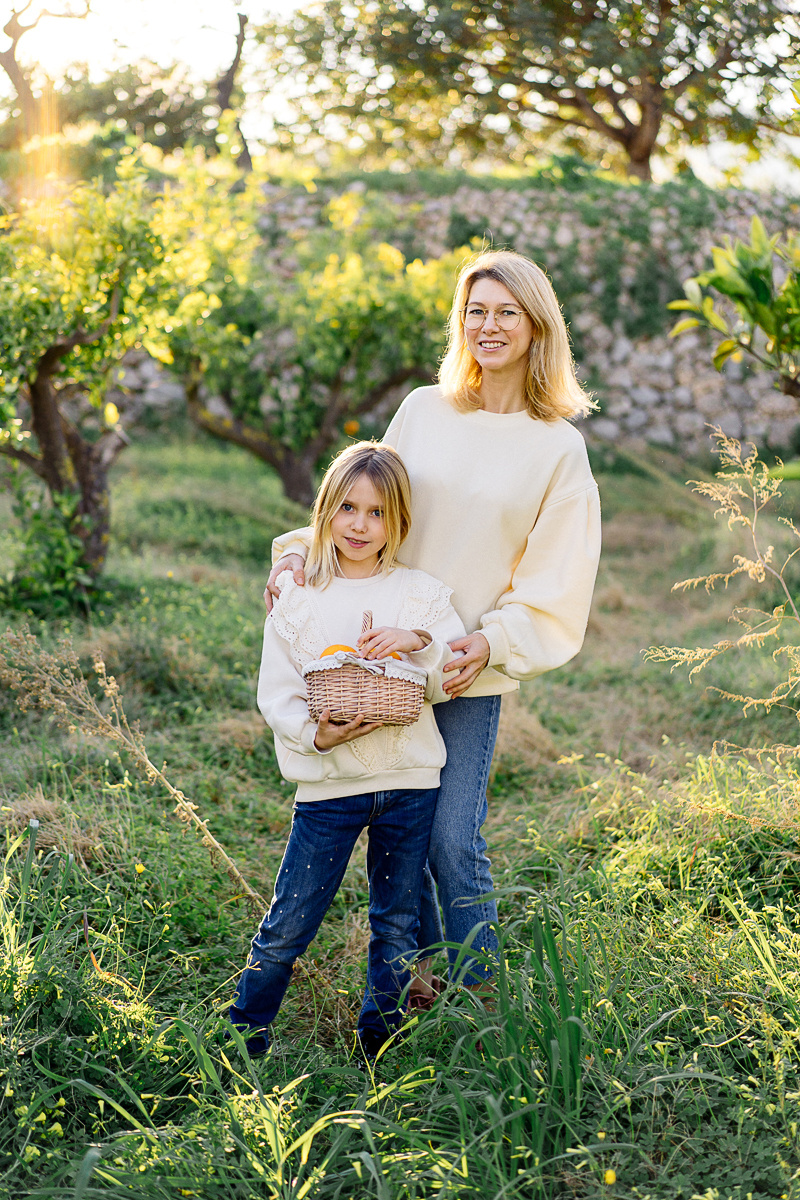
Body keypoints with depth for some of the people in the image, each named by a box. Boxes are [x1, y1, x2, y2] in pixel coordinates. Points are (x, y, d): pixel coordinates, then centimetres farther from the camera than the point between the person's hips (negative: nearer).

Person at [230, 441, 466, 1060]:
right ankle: (240, 1045, 18)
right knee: (287, 927, 1)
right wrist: (316, 734, -17)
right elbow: (276, 693, 0)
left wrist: (418, 642, -18)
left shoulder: (423, 594, 4)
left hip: (409, 782, 2)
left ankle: (376, 1050, 29)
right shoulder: (297, 597, 1)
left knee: (398, 928, 12)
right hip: (328, 783, -1)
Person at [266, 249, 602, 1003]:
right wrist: (303, 547, -2)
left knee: (453, 838, -4)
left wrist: (491, 642, -14)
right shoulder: (423, 410, 6)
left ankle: (475, 993, 15)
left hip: (470, 667, -3)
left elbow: (556, 580, -2)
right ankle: (412, 972, 28)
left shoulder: (557, 447, -1)